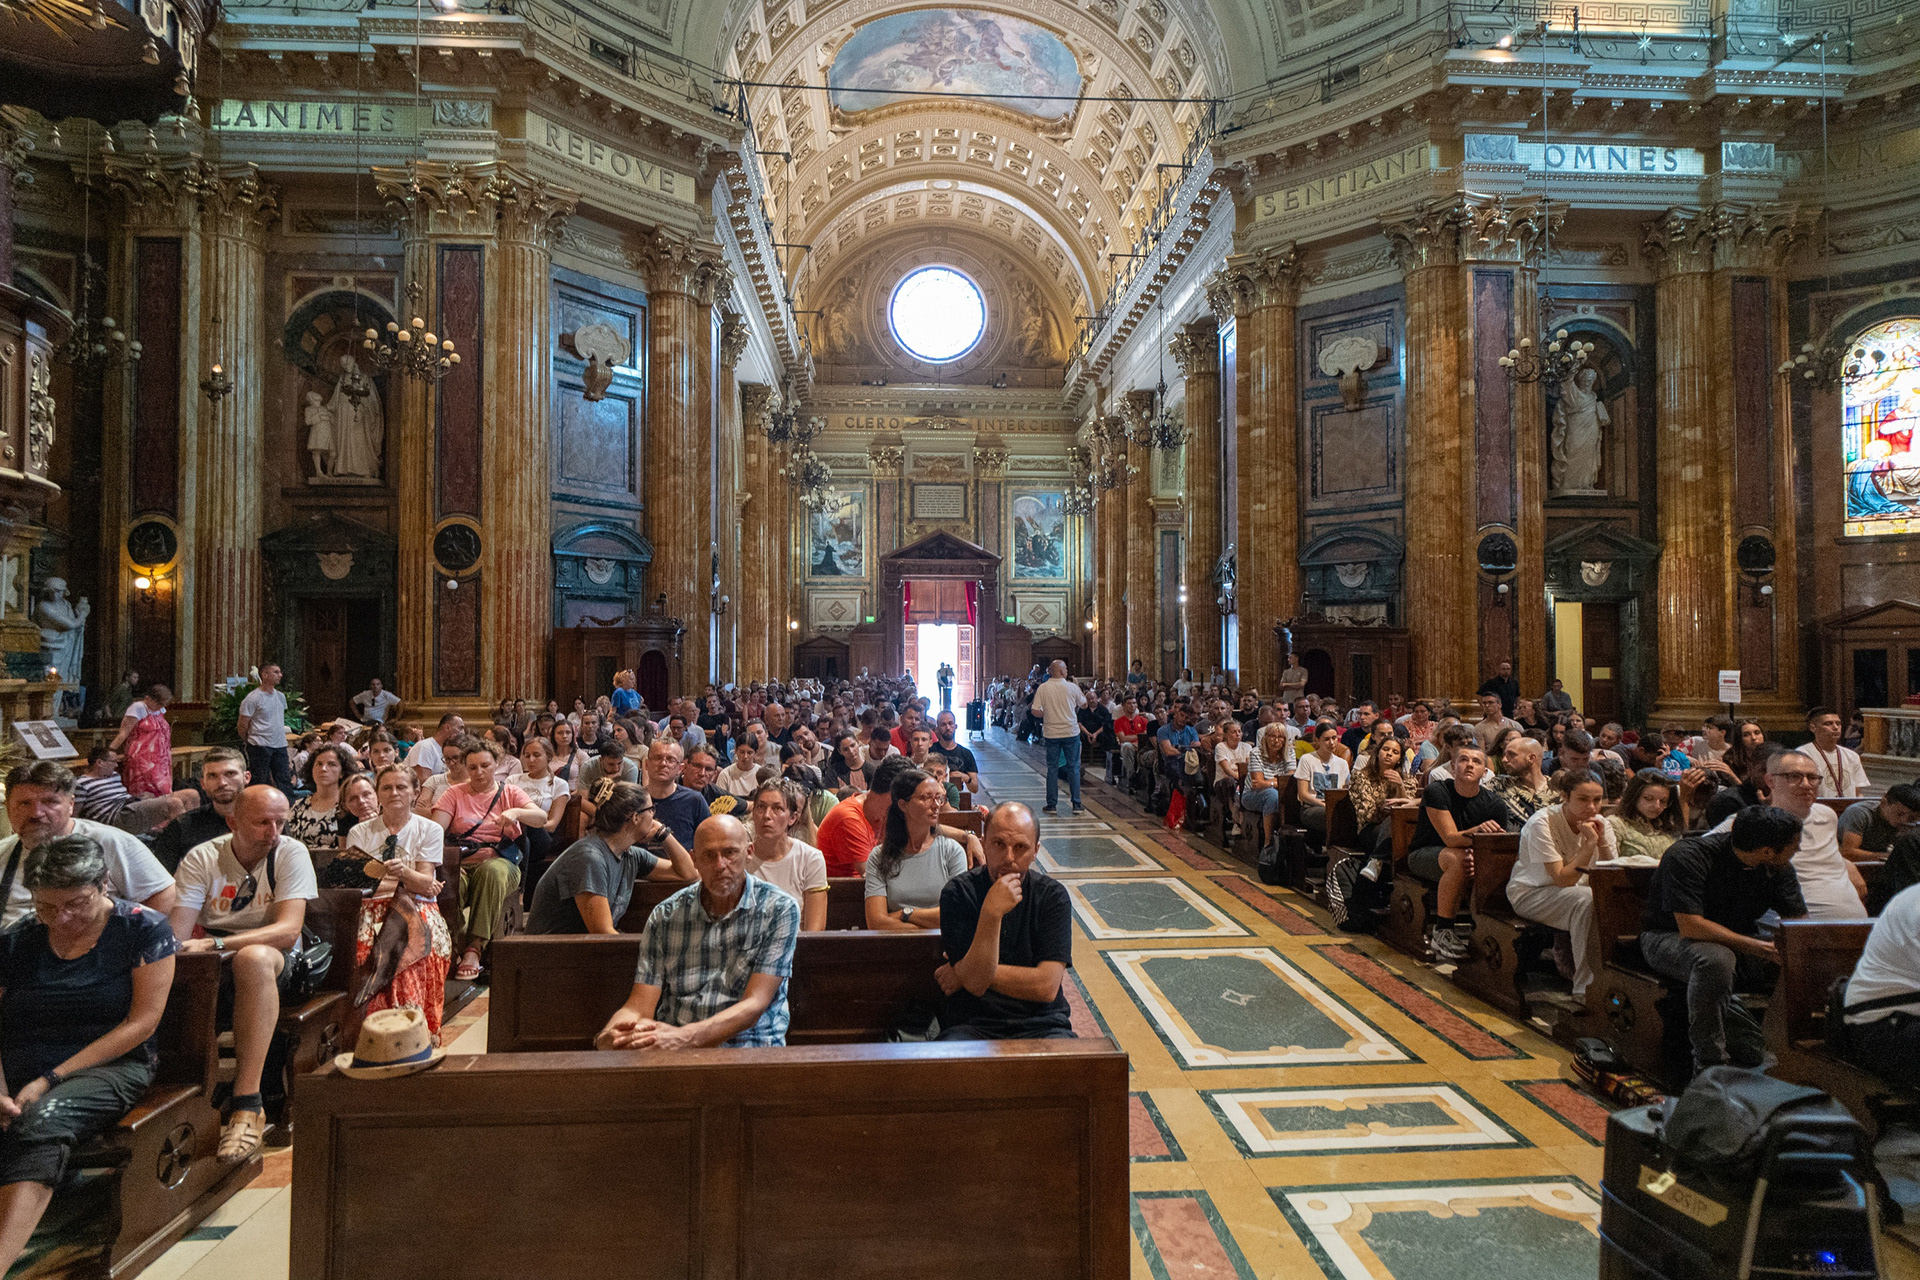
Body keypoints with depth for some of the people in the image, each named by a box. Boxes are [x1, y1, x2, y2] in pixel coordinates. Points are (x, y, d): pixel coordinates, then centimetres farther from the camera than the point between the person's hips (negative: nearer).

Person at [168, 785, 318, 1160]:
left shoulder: (291, 854, -5)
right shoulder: (201, 858, 2)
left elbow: (288, 930, -18)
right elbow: (174, 932, -7)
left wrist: (214, 943, -29)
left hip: (274, 964, -3)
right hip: (209, 965, 3)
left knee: (254, 956, -37)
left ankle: (248, 1104, -35)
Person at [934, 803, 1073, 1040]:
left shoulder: (1052, 896, 0)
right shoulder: (958, 892, -3)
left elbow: (1047, 987, -9)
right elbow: (975, 982, -13)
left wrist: (965, 971, -9)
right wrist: (991, 913, -26)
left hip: (1039, 1024, 2)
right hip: (971, 1024, -1)